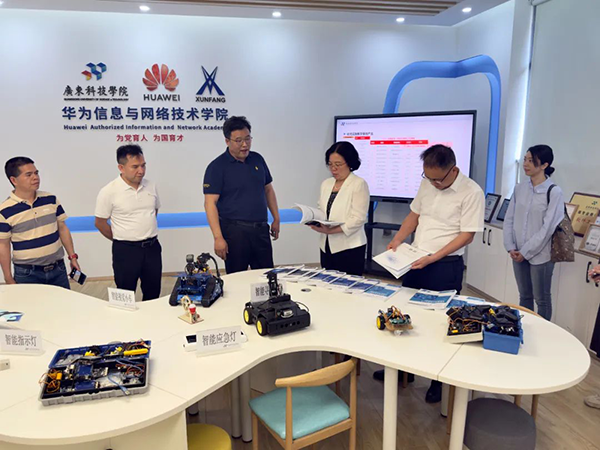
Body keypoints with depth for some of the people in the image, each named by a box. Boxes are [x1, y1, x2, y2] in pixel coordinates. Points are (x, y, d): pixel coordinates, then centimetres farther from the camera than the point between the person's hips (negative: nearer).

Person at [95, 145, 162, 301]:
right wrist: (121, 240, 2)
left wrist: (147, 233, 13)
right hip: (125, 250, -4)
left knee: (153, 295, 15)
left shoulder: (151, 186, 2)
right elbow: (100, 223, -5)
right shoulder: (109, 191, -12)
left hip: (152, 247, 4)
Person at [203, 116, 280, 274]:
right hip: (234, 231, -5)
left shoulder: (258, 159, 8)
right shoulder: (217, 167, -9)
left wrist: (276, 219, 13)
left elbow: (268, 190, 17)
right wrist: (218, 237, -19)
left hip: (261, 229, 5)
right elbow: (210, 203, -13)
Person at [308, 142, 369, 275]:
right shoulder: (326, 184, 12)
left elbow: (358, 219, -15)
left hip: (349, 248, -6)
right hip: (327, 247, 6)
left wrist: (331, 230, -21)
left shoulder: (359, 184, -8)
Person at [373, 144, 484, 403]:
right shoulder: (427, 183, 3)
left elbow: (467, 235, -15)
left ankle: (441, 380, 26)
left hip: (446, 266, -6)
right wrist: (398, 239, 0)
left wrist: (432, 258, -20)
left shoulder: (471, 192, -15)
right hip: (414, 260, 6)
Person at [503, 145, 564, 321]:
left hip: (540, 255, -5)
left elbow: (548, 227, -14)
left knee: (542, 299, 9)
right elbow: (509, 219, 5)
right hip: (519, 254, 5)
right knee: (524, 296, 17)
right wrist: (510, 247, -4)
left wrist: (526, 252, -13)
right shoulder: (519, 188, 5)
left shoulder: (554, 192, -10)